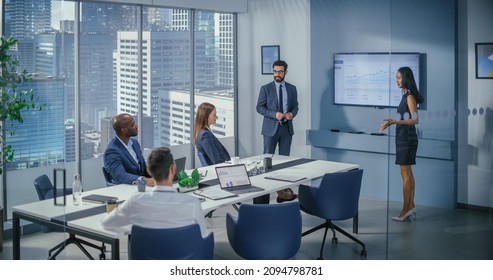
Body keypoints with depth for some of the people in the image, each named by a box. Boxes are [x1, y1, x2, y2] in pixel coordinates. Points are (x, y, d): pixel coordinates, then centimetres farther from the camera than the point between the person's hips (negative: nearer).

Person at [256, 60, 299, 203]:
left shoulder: (292, 89, 7)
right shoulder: (266, 88, -2)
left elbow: (295, 106, 12)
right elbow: (259, 107, -4)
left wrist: (292, 114, -11)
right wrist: (274, 114, -17)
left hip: (287, 128, 3)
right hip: (271, 128, -3)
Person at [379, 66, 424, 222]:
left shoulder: (410, 96, -14)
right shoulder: (406, 96, 12)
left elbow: (415, 120, -20)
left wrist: (394, 121, -25)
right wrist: (391, 123, 21)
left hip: (407, 139, -9)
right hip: (403, 138, 9)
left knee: (406, 174, -5)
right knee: (408, 173, 12)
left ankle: (406, 209, 0)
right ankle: (411, 206, 18)